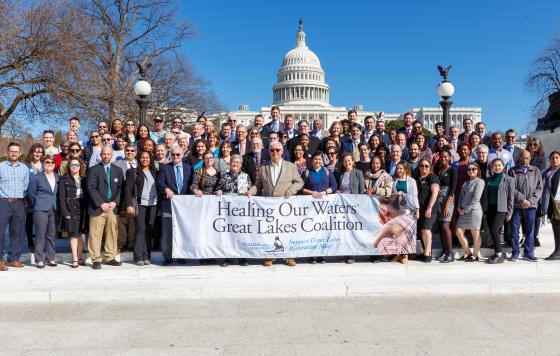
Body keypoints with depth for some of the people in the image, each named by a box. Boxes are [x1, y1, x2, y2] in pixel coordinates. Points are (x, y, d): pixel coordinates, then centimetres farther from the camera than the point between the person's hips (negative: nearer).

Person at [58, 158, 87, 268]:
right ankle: (75, 259, 3)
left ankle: (79, 257, 17)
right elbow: (61, 197, -3)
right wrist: (65, 212, -11)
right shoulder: (64, 180, 2)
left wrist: (87, 210, -2)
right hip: (71, 210, -2)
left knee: (80, 234, 6)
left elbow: (87, 195, 7)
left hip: (82, 209, 2)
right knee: (73, 235, -2)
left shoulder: (84, 179, 10)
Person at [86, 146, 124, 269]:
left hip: (113, 207, 3)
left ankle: (110, 258, 15)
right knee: (95, 235, -3)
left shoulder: (118, 170, 13)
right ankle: (96, 259, 5)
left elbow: (120, 188, 9)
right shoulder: (93, 170, 2)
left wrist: (115, 202, -6)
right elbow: (91, 188, -5)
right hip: (98, 207, -3)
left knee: (112, 233, 6)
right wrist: (101, 204, -13)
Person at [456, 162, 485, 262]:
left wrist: (466, 209, -12)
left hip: (474, 210, -7)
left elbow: (476, 198, -11)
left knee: (475, 233, 1)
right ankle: (467, 253, 17)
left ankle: (475, 256, 10)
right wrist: (459, 208, 1)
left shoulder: (480, 181, -3)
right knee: (459, 232, 3)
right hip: (464, 211, 7)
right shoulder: (465, 183, 18)